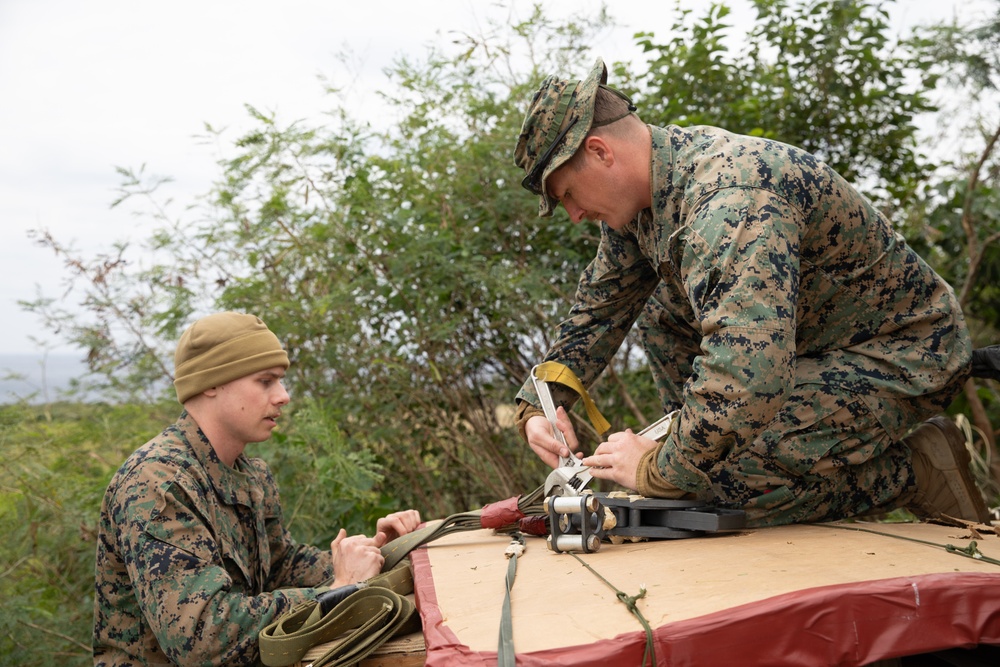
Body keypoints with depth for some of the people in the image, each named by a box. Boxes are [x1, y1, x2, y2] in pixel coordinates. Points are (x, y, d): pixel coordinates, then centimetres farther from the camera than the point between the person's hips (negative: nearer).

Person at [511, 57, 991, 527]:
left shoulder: (731, 201, -33)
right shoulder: (645, 188, 0)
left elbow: (748, 375, -43)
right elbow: (598, 308, 12)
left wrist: (658, 470, -28)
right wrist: (539, 403, 1)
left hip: (906, 354, -9)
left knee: (734, 476, -26)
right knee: (661, 317, 3)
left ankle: (920, 472, -5)